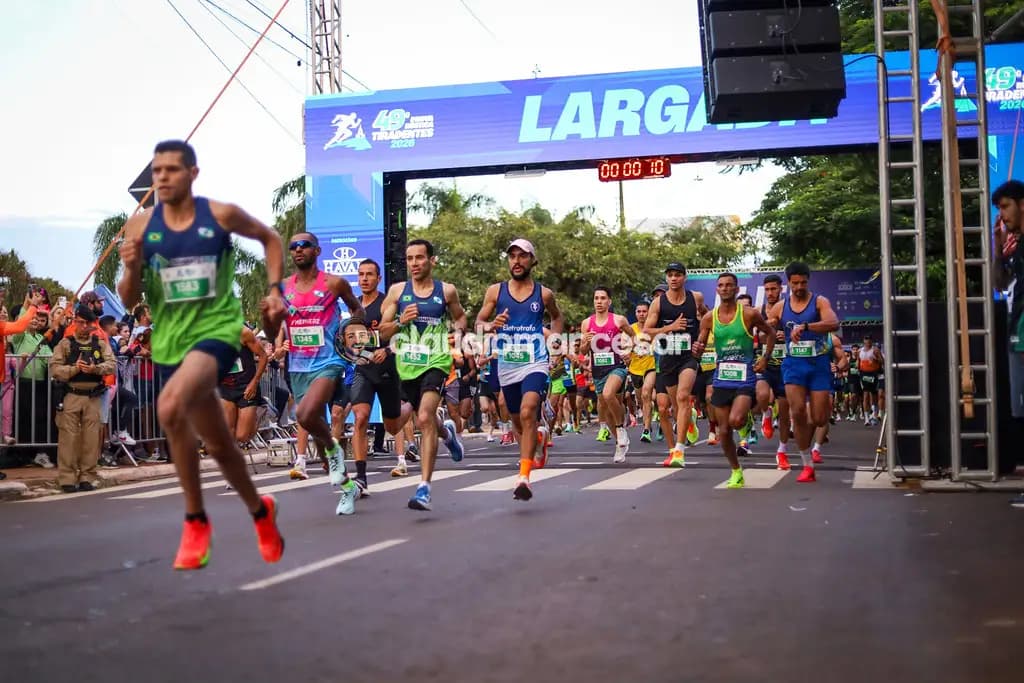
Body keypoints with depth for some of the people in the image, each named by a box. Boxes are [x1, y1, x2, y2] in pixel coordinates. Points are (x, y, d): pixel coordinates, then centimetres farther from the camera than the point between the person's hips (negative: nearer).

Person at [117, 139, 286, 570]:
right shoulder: (139, 226, -1)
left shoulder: (222, 215, -6)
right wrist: (131, 269, -17)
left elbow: (269, 238, 13)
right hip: (170, 342, 4)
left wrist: (275, 289, 3)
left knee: (170, 407, -32)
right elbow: (128, 301, 3)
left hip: (217, 331, -4)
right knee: (219, 445, 15)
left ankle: (195, 521, -15)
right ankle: (260, 511, 42)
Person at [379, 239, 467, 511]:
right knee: (425, 420, 19)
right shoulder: (397, 291, 5)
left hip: (435, 362, -4)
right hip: (407, 365, 4)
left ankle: (424, 488, -22)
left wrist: (458, 331, 0)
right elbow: (382, 333, 5)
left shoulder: (447, 291, 2)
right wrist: (401, 321, -13)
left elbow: (460, 317, 21)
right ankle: (447, 431, 58)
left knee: (425, 418, -22)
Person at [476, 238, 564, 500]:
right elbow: (478, 322, 5)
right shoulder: (495, 291, 4)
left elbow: (556, 316, 23)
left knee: (528, 413, -24)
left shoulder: (544, 294, 4)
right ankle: (539, 436, 51)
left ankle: (524, 478, -24)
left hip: (535, 363, -3)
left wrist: (555, 338, 6)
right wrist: (489, 326, -17)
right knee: (517, 421, 15)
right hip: (507, 364, 3)